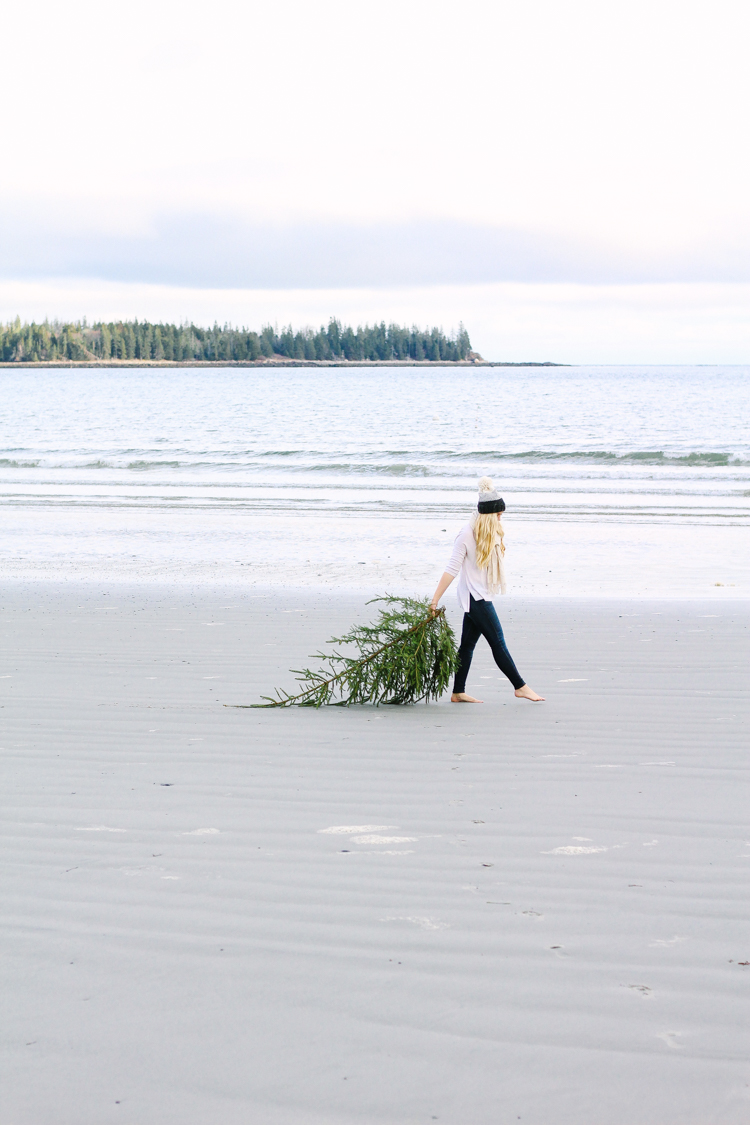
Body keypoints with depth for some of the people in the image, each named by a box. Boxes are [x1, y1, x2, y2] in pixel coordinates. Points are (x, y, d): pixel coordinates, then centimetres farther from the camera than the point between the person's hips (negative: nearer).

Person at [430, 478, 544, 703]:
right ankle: (520, 687, 3)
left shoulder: (494, 534, 10)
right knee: (498, 642, -3)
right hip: (475, 597, -8)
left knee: (468, 644, 10)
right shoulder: (467, 535, -15)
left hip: (483, 596, 8)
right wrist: (435, 600, -15)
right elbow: (451, 570, -15)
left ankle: (458, 693, 14)